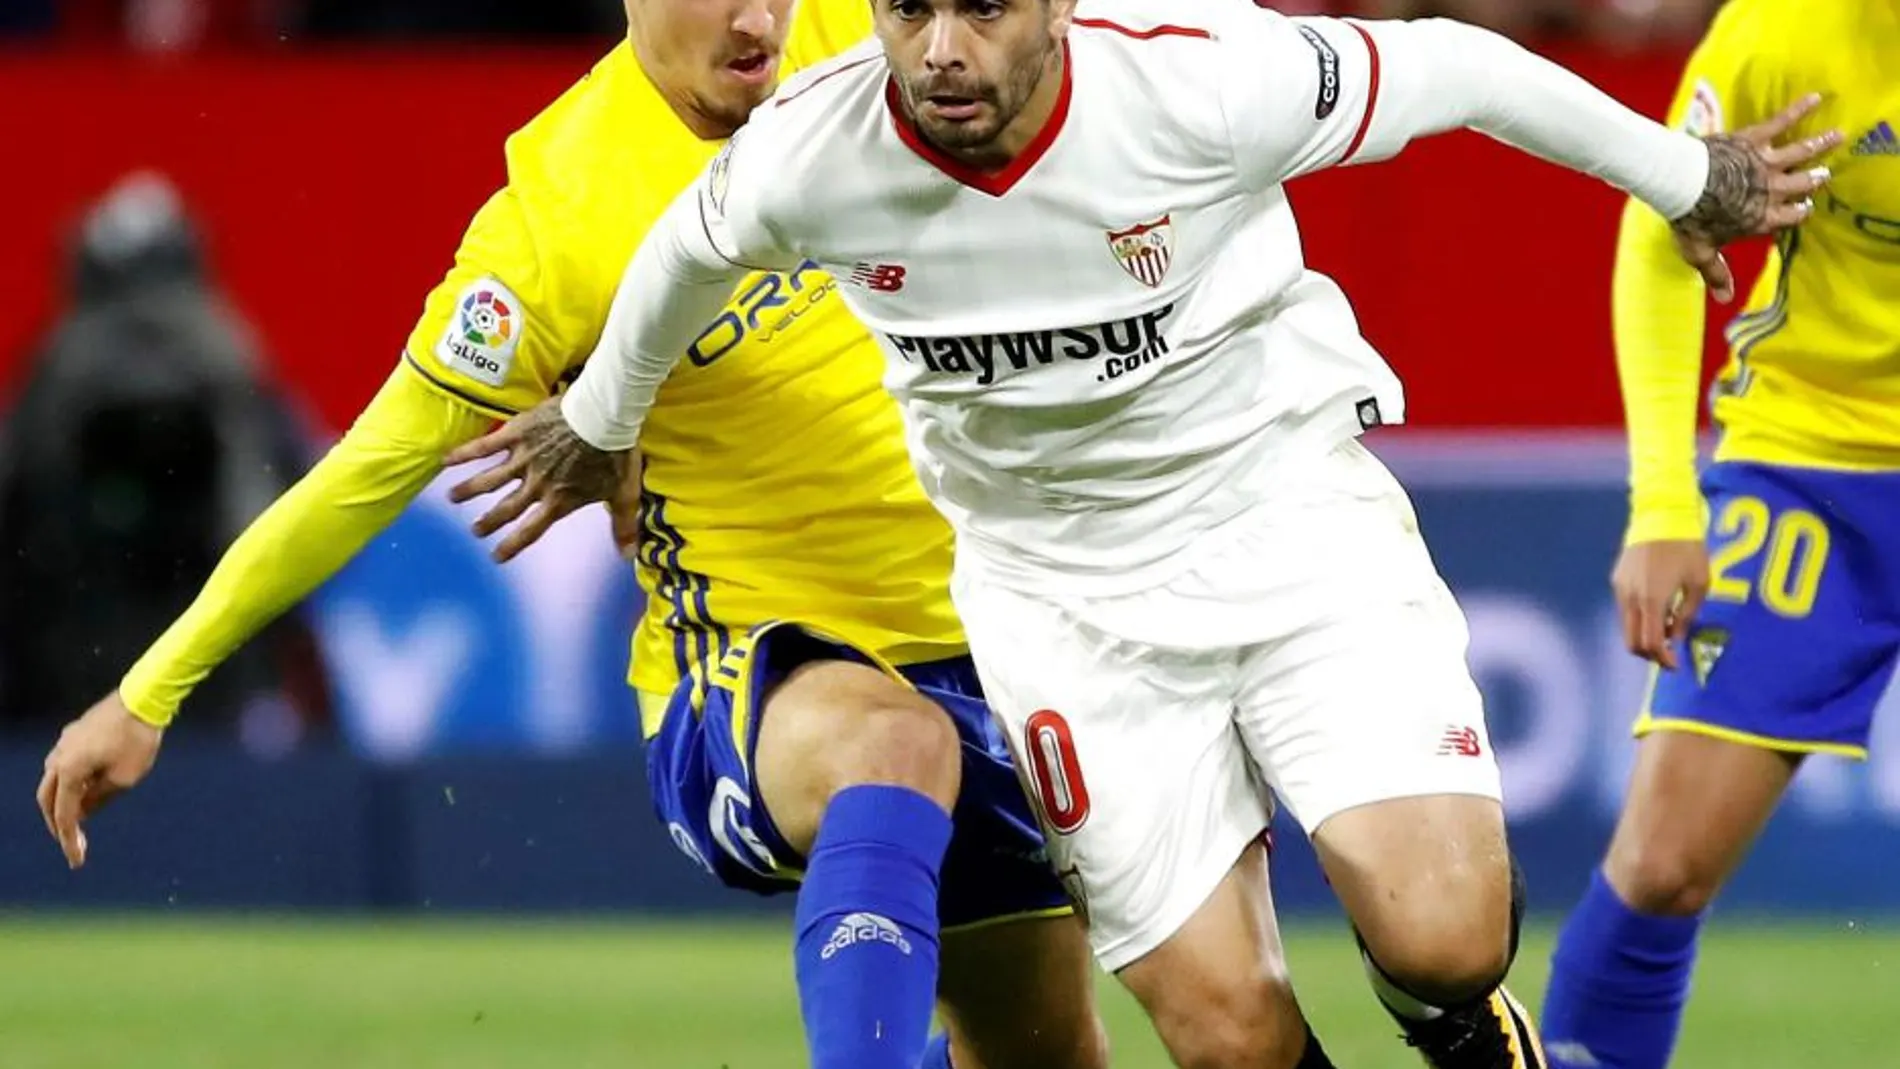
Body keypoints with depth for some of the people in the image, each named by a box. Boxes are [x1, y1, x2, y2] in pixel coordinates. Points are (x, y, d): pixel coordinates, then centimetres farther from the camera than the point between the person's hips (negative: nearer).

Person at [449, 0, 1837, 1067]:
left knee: (1440, 940, -20)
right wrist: (599, 420, 26)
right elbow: (688, 253, 8)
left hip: (1292, 514, -1)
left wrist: (1681, 176, 7)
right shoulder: (809, 160, -17)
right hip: (1063, 586, 2)